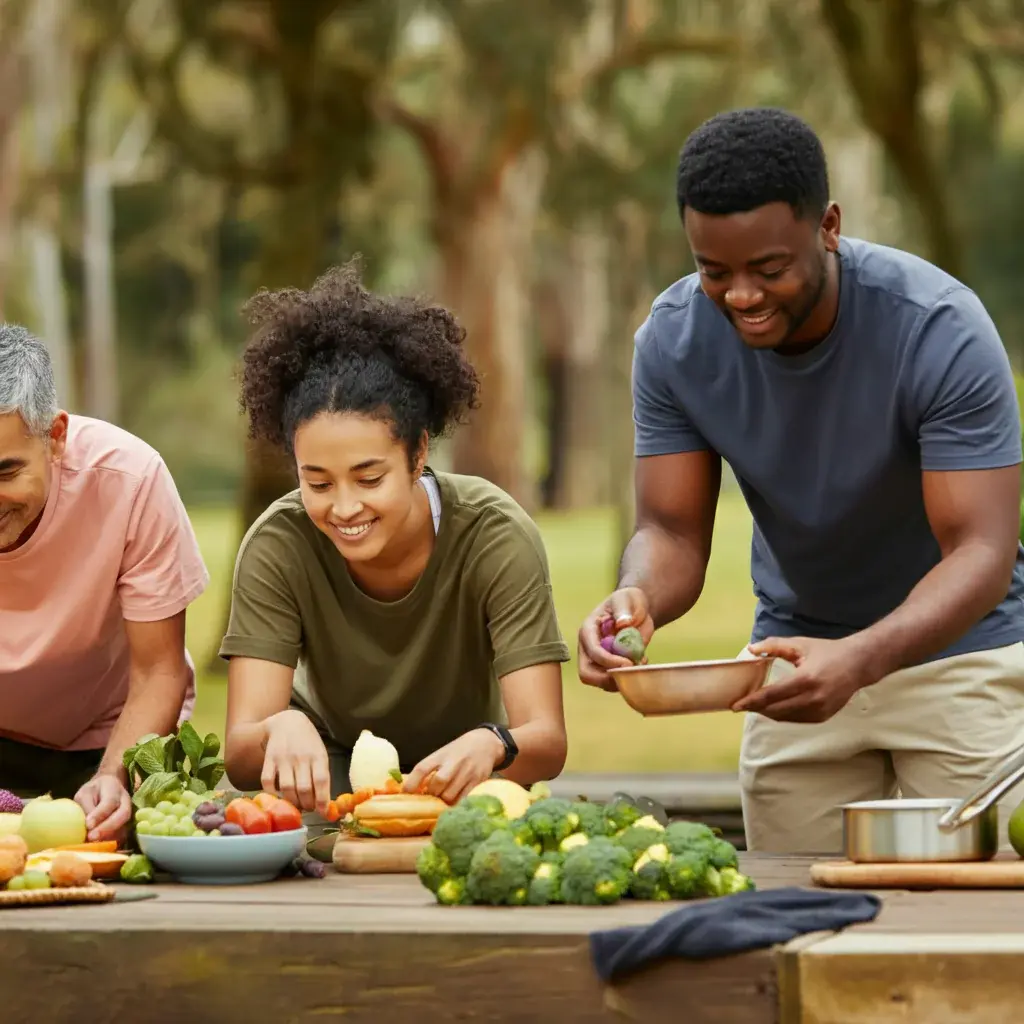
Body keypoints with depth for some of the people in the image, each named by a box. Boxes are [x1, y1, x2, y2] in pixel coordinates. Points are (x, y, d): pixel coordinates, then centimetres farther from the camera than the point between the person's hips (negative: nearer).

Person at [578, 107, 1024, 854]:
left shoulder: (940, 330, -26)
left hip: (959, 651, -3)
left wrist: (859, 660, -47)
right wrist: (636, 596, -36)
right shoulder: (673, 338, -15)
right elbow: (673, 533, -11)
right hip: (800, 650, 3)